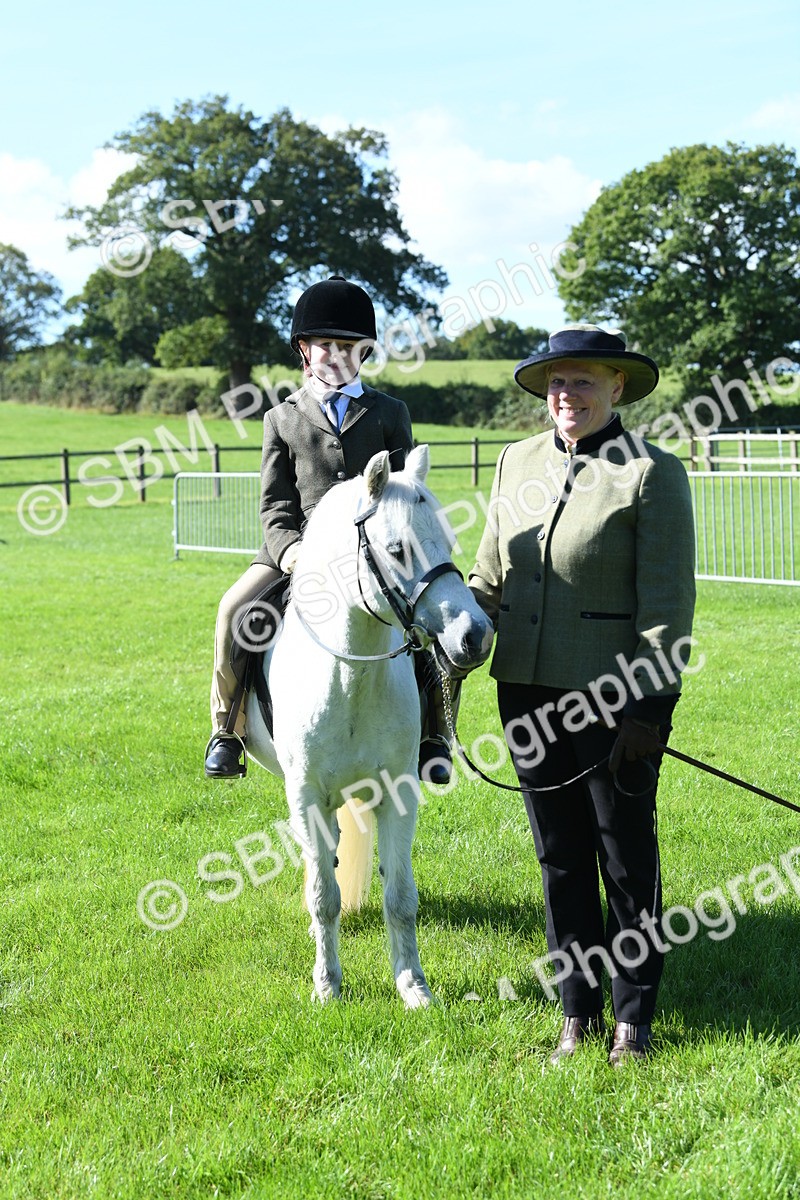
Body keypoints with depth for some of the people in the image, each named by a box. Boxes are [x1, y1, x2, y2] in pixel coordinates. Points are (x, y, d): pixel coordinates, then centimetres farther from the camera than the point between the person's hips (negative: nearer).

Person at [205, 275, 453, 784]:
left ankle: (430, 731, -5)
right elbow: (275, 504, 8)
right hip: (302, 547, 0)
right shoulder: (283, 419, 13)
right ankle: (229, 727, -7)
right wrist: (287, 547, -14)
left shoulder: (390, 413, 14)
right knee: (234, 609, -24)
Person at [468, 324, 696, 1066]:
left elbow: (666, 604, -11)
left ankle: (634, 1020, 22)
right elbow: (489, 578, 16)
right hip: (529, 694, 5)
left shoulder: (653, 474, -8)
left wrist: (649, 707, -17)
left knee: (627, 860, 7)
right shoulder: (518, 463, 9)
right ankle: (578, 1016, 26)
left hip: (612, 698, -5)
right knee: (559, 859, 13)